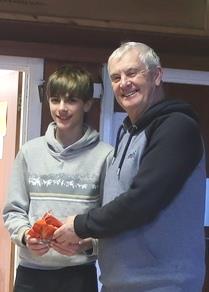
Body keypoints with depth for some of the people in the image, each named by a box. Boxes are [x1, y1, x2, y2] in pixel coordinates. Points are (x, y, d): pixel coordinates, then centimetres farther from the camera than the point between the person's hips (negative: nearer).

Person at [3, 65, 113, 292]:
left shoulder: (104, 155, -6)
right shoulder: (30, 151, 4)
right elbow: (14, 211, 8)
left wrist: (89, 242, -20)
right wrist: (25, 234, -10)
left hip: (79, 273, -2)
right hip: (31, 271, 2)